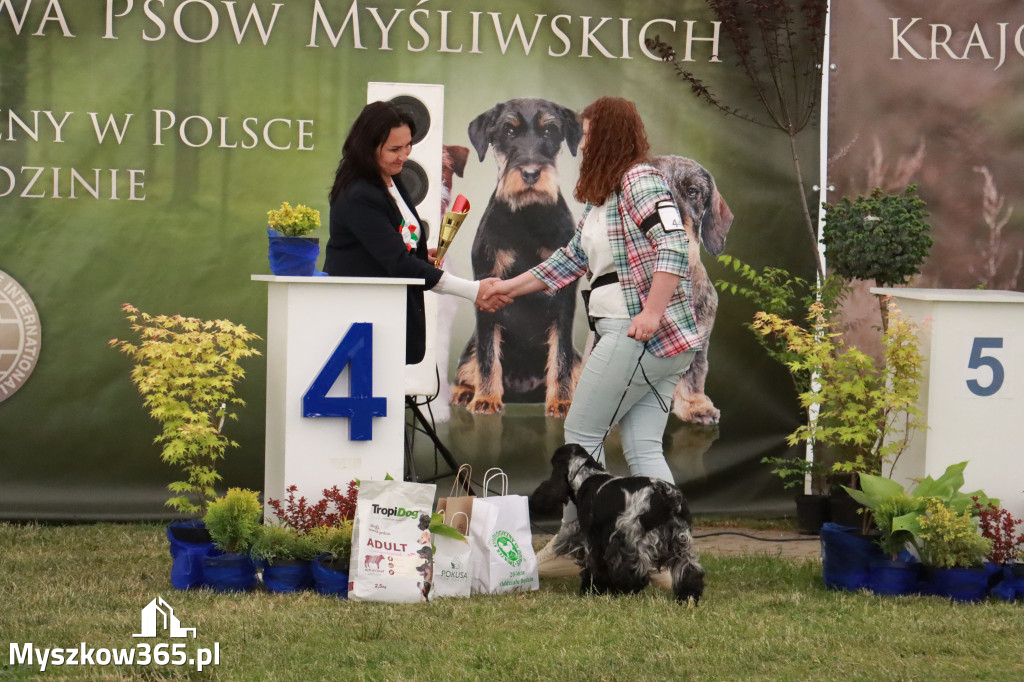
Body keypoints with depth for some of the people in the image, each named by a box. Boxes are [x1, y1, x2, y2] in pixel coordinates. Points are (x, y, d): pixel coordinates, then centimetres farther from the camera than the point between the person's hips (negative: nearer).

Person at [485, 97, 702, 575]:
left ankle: (572, 548, 7)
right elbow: (572, 260, 28)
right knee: (643, 448, 4)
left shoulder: (641, 180, -9)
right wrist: (509, 287, 29)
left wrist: (652, 313, -26)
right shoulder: (603, 196, 21)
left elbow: (674, 246, -20)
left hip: (643, 335, -9)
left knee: (582, 433, 0)